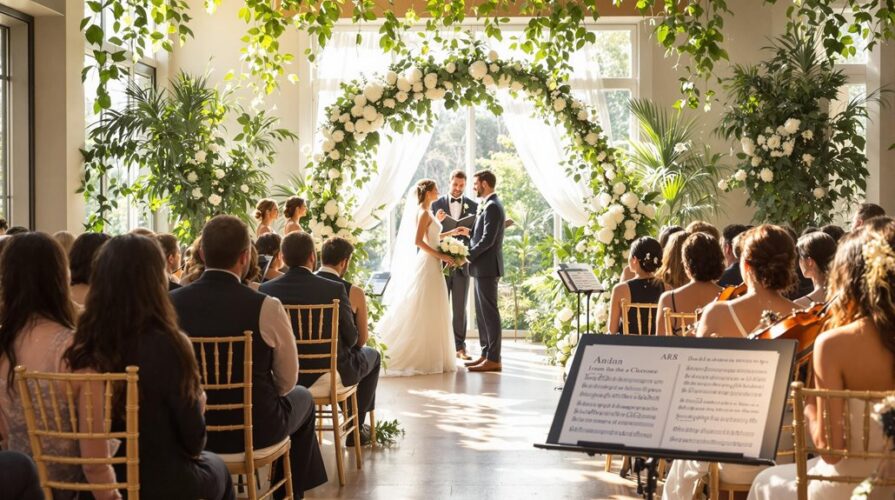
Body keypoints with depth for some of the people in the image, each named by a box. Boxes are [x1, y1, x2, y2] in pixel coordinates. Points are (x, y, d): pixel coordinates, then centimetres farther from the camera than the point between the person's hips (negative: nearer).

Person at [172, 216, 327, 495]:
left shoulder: (171, 303, -12)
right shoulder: (266, 308, -22)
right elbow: (287, 381, -9)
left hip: (189, 426, 4)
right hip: (255, 429, -3)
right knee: (302, 398, 29)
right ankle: (290, 493, 39)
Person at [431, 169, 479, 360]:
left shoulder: (473, 206, 4)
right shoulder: (437, 204, 2)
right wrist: (436, 221, -20)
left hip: (462, 263, 1)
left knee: (460, 308, 5)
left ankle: (460, 346, 10)